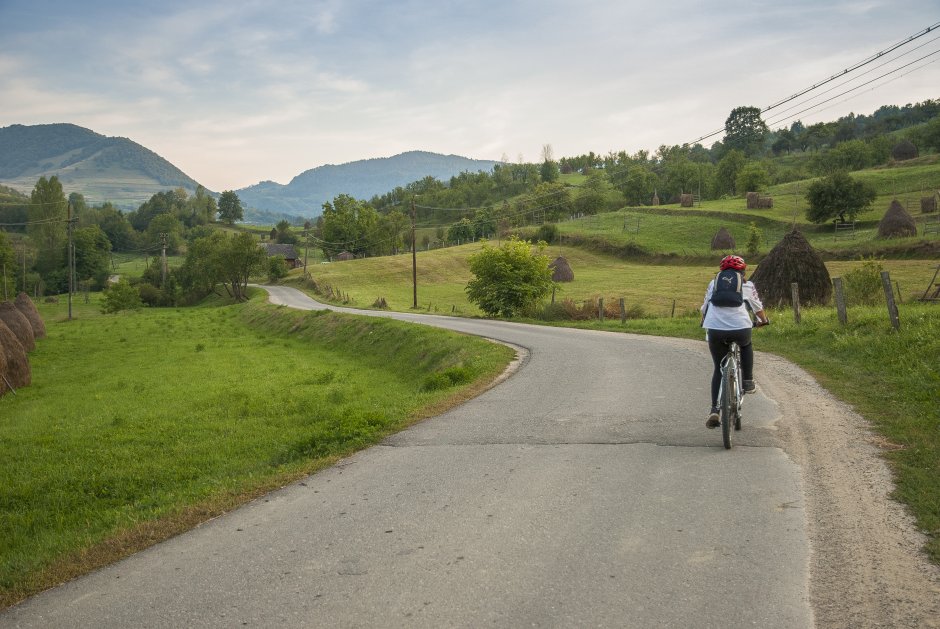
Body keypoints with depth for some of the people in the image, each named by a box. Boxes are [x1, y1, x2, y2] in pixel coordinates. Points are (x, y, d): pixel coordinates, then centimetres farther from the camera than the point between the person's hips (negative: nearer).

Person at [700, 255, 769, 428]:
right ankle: (748, 381, 31)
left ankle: (714, 410, 5)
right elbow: (758, 308, 29)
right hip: (740, 327, -1)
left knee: (718, 369, 15)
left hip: (714, 329, 1)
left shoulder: (714, 282, 23)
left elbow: (704, 308, 28)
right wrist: (763, 321, 49)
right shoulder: (747, 284, 19)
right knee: (746, 345, 36)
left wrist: (705, 323, 48)